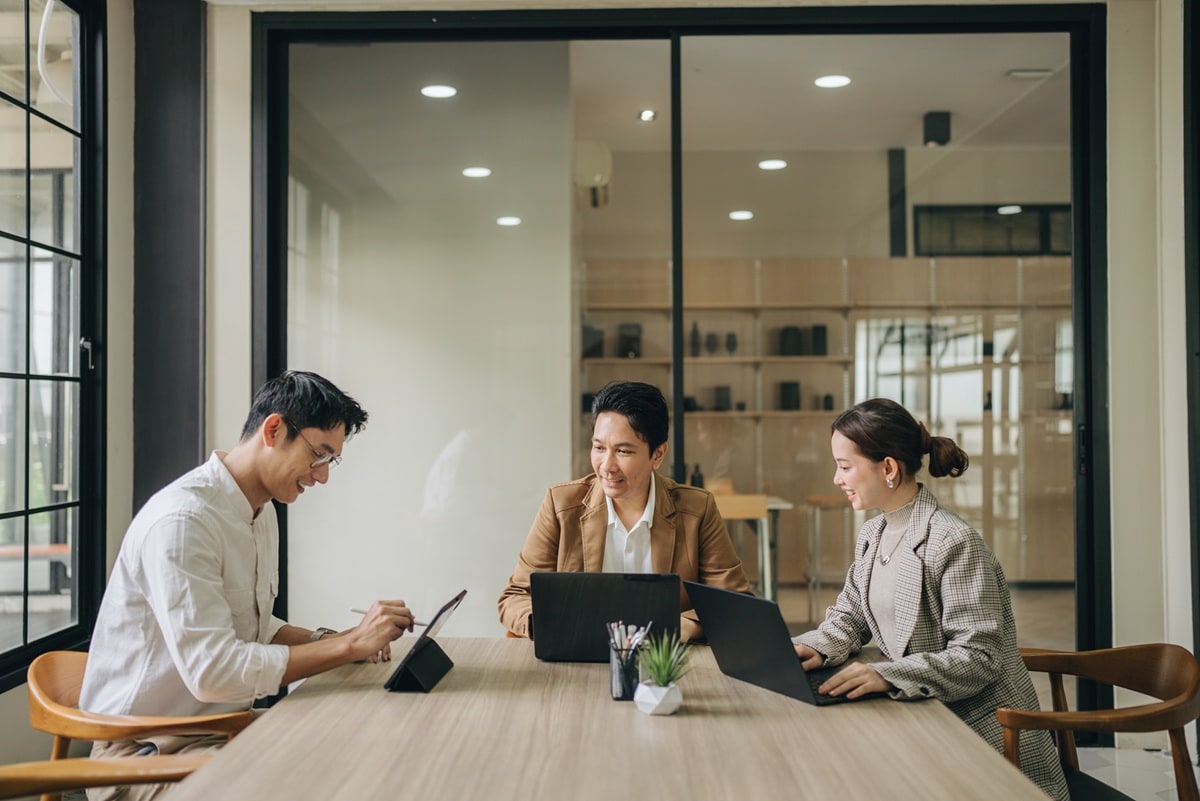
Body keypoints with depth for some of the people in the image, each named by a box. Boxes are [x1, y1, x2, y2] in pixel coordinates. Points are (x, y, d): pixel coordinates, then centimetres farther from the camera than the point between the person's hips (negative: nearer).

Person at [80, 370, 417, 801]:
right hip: (147, 750, -9)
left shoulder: (262, 512, 9)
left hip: (222, 730, 9)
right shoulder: (182, 519, -22)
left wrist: (330, 640, 0)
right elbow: (213, 671, -28)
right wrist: (348, 645, -25)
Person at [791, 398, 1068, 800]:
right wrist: (815, 647, -9)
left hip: (981, 729, -7)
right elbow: (848, 616, 13)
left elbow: (979, 658, -22)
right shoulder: (872, 533, 7)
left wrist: (887, 675, -33)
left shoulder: (953, 542, -20)